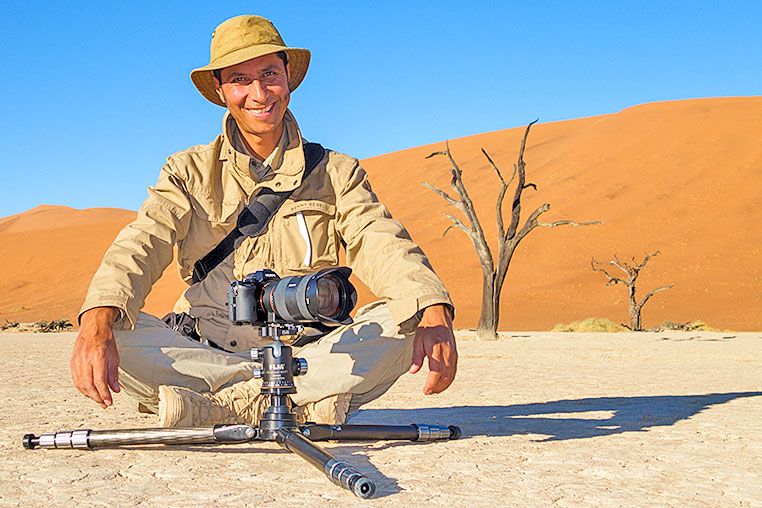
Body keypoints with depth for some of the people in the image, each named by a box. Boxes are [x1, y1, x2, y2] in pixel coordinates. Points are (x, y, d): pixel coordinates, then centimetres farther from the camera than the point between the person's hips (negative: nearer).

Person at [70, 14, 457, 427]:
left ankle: (219, 407, -25)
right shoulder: (188, 173, 10)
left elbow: (383, 247, -7)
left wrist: (435, 314, -29)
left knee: (406, 320, -26)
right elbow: (138, 249, -7)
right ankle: (304, 399, -26)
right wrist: (97, 323, -30)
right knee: (112, 334, -26)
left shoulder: (336, 173, 10)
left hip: (309, 349, 0)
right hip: (204, 349, 0)